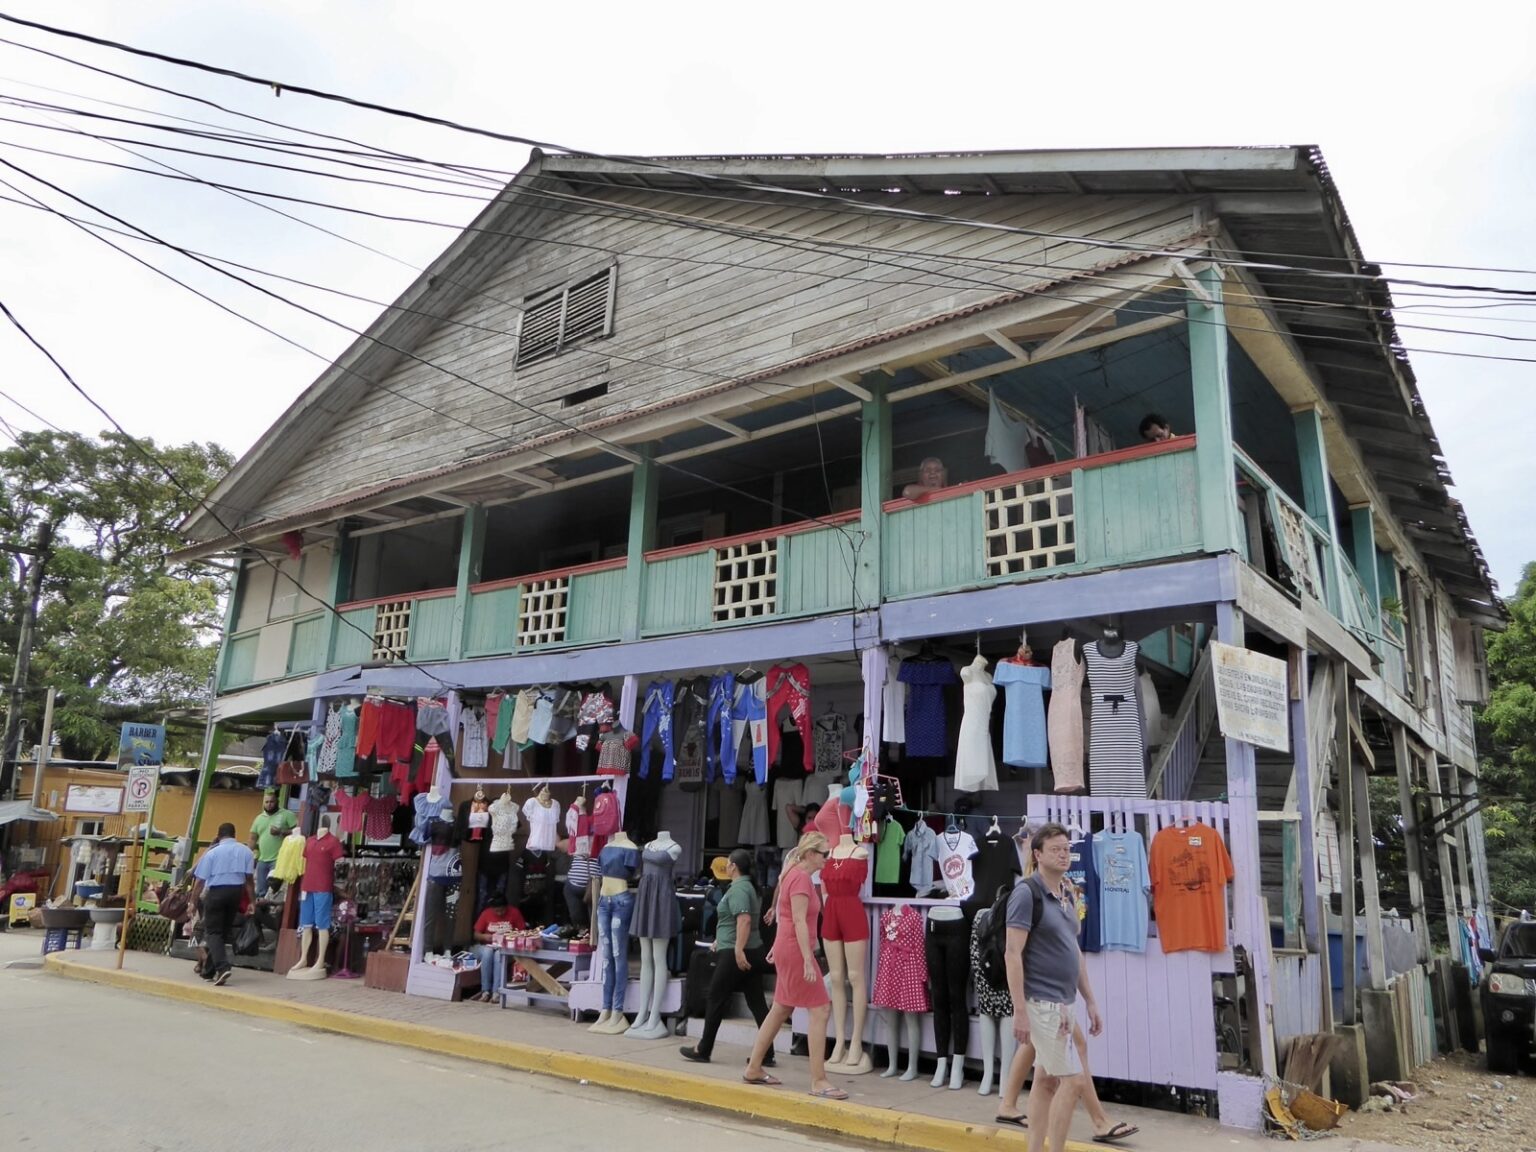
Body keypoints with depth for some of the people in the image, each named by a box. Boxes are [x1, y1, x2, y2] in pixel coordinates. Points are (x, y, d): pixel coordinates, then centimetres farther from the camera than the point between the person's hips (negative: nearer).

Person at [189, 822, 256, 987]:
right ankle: (209, 970, 21)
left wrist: (194, 902, 8)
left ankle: (222, 967, -20)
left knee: (213, 931, -1)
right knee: (225, 931, 14)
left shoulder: (212, 852, 2)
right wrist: (252, 901, 6)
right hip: (236, 892, 3)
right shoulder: (245, 851, 7)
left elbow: (200, 880, 0)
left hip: (216, 892, -3)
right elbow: (249, 878, 2)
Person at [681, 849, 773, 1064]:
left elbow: (744, 920, -27)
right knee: (757, 1002, 6)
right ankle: (766, 1053, 5)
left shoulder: (737, 889, -14)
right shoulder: (746, 886, 17)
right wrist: (721, 940, 37)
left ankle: (703, 1050, 12)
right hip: (752, 952, 9)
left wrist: (738, 950, -29)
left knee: (715, 999, 3)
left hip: (735, 954, -9)